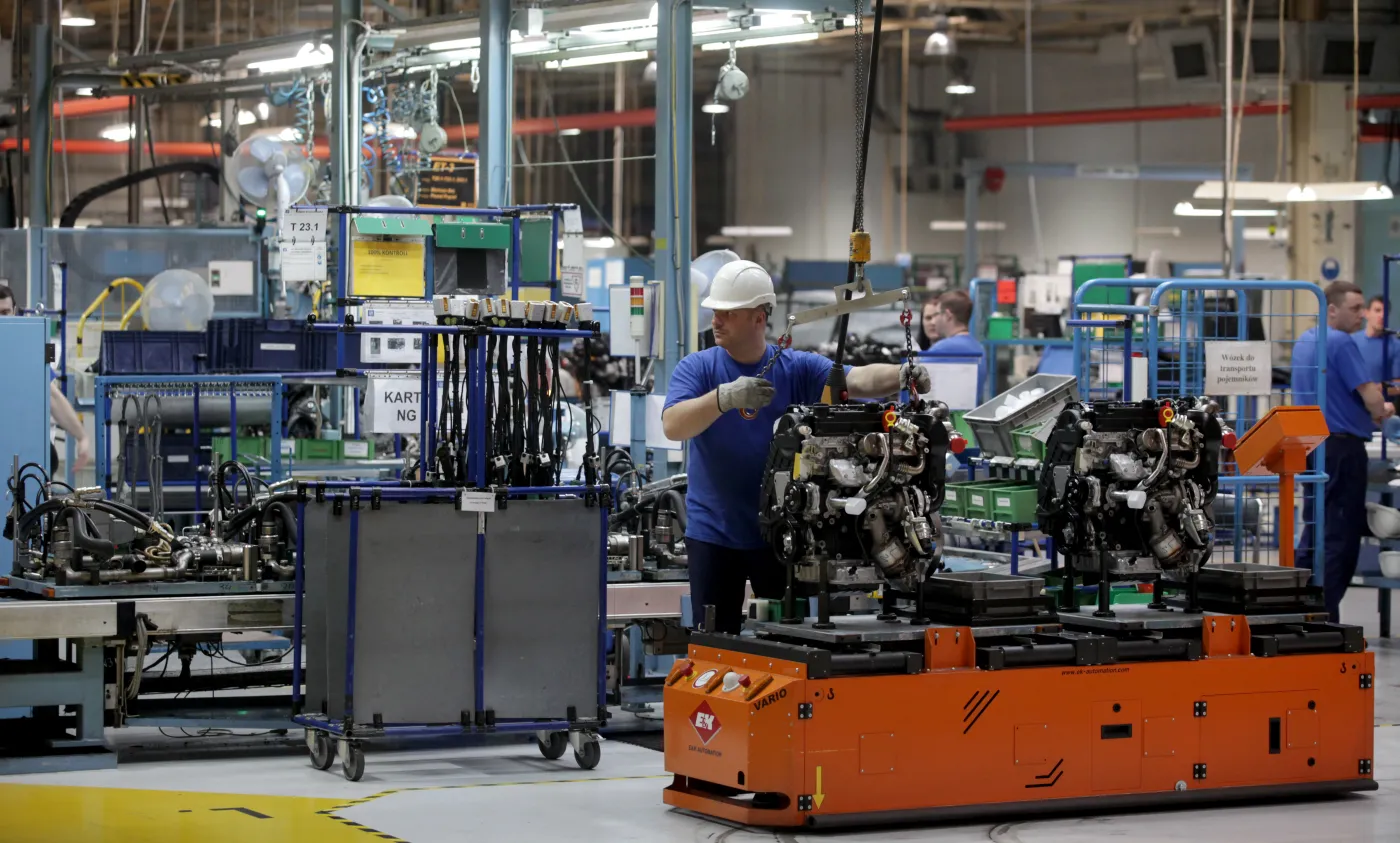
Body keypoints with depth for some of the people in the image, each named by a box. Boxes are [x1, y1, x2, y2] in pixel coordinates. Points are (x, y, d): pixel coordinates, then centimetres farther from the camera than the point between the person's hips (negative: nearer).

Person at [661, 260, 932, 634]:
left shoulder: (798, 368, -1)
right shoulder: (697, 368, -2)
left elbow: (858, 380, -15)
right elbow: (673, 426, -18)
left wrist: (901, 373, -36)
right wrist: (725, 397, -35)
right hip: (713, 530, 0)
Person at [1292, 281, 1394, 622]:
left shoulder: (1303, 342, 13)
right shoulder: (1341, 343, -15)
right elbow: (1372, 399, -19)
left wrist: (1371, 412, 14)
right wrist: (1382, 411, 4)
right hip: (1342, 447, -9)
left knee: (1314, 534, 14)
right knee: (1341, 539, -4)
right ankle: (1325, 618, -5)